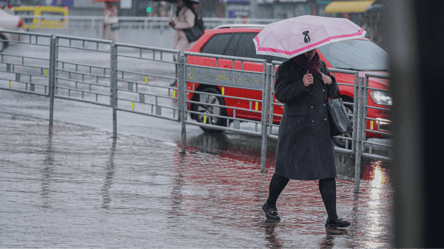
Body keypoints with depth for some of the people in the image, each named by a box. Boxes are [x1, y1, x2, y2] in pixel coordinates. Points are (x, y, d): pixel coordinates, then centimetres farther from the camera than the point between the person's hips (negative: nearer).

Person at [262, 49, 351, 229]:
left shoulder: (320, 66, 14)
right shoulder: (287, 68, -3)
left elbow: (333, 93, 18)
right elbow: (281, 94, -14)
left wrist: (330, 82, -3)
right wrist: (302, 84, -26)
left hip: (322, 128, 4)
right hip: (296, 129, -4)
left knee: (327, 172, -4)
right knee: (286, 168, 6)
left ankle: (332, 218, -5)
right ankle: (270, 205, 31)